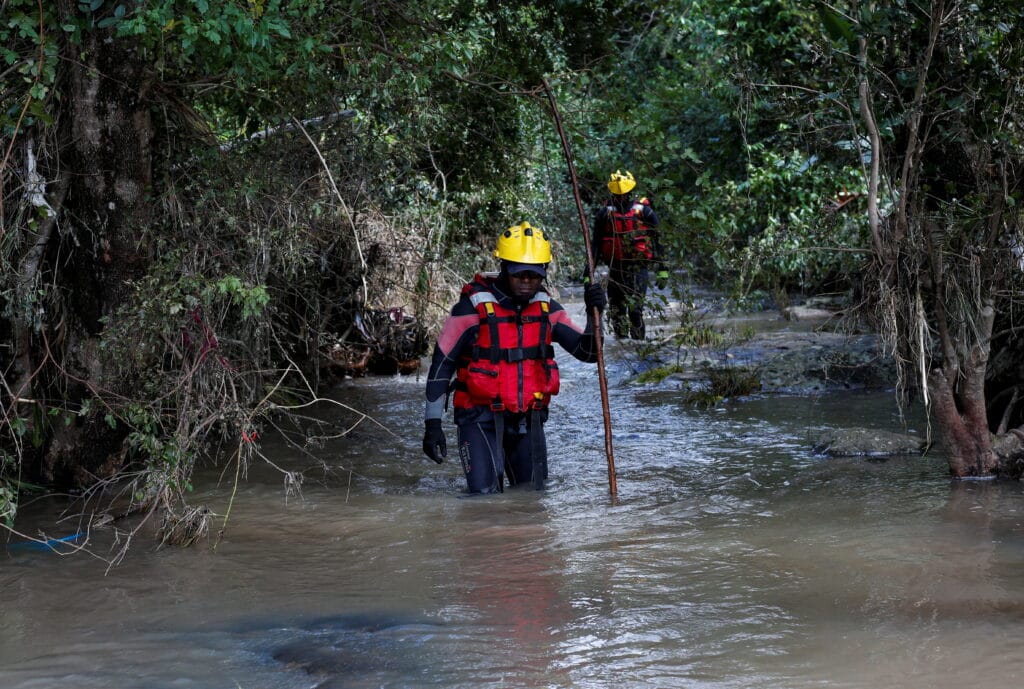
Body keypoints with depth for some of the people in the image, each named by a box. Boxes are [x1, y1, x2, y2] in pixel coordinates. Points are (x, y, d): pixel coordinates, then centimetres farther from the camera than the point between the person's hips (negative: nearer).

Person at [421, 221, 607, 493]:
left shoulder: (546, 307, 4)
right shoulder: (474, 306, -10)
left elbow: (588, 352, 5)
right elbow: (441, 364, -6)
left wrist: (594, 315, -14)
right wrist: (432, 422, -8)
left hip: (528, 420, 5)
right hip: (481, 418, -5)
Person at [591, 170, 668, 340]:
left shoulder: (644, 211, 2)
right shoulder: (604, 213, 6)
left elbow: (657, 242, 6)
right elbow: (595, 244, 10)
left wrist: (662, 270, 3)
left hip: (638, 268, -3)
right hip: (615, 267, 3)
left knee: (635, 308, -13)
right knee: (615, 310, 3)